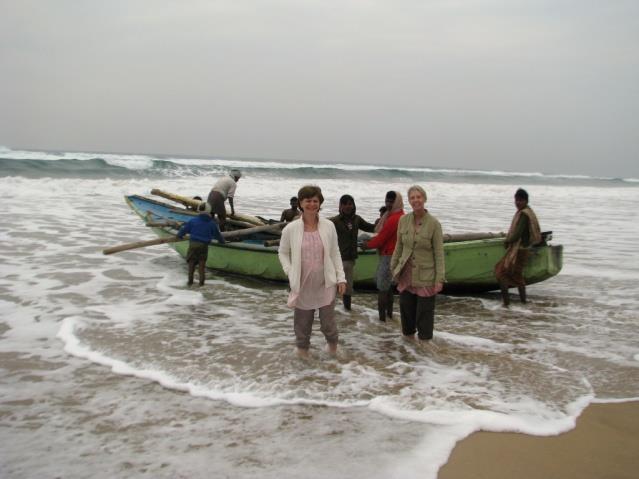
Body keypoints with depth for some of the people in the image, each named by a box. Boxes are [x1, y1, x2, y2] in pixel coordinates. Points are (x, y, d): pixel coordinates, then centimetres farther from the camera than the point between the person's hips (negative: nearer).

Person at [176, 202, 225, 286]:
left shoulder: (193, 221, -2)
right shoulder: (212, 223, 2)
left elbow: (184, 228, 6)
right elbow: (217, 234, 13)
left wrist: (179, 235, 27)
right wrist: (222, 240, 33)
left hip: (193, 244, -1)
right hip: (204, 245, 1)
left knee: (191, 262, 13)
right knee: (202, 263, 12)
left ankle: (190, 280, 12)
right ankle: (201, 281, 9)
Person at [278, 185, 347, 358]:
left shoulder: (329, 226, -5)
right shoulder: (291, 228, -8)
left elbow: (335, 253, 3)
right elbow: (282, 253, 5)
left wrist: (341, 277, 0)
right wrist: (290, 273, -7)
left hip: (325, 284, 0)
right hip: (302, 285, 0)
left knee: (328, 322, 9)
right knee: (302, 322, 14)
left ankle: (333, 345, 38)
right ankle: (302, 348, 38)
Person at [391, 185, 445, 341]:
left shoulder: (433, 223, -11)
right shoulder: (403, 220, -1)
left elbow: (439, 253, -10)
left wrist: (440, 279, -13)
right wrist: (393, 268, 13)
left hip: (425, 278, -4)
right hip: (406, 275, 4)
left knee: (424, 314, 3)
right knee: (406, 311, 15)